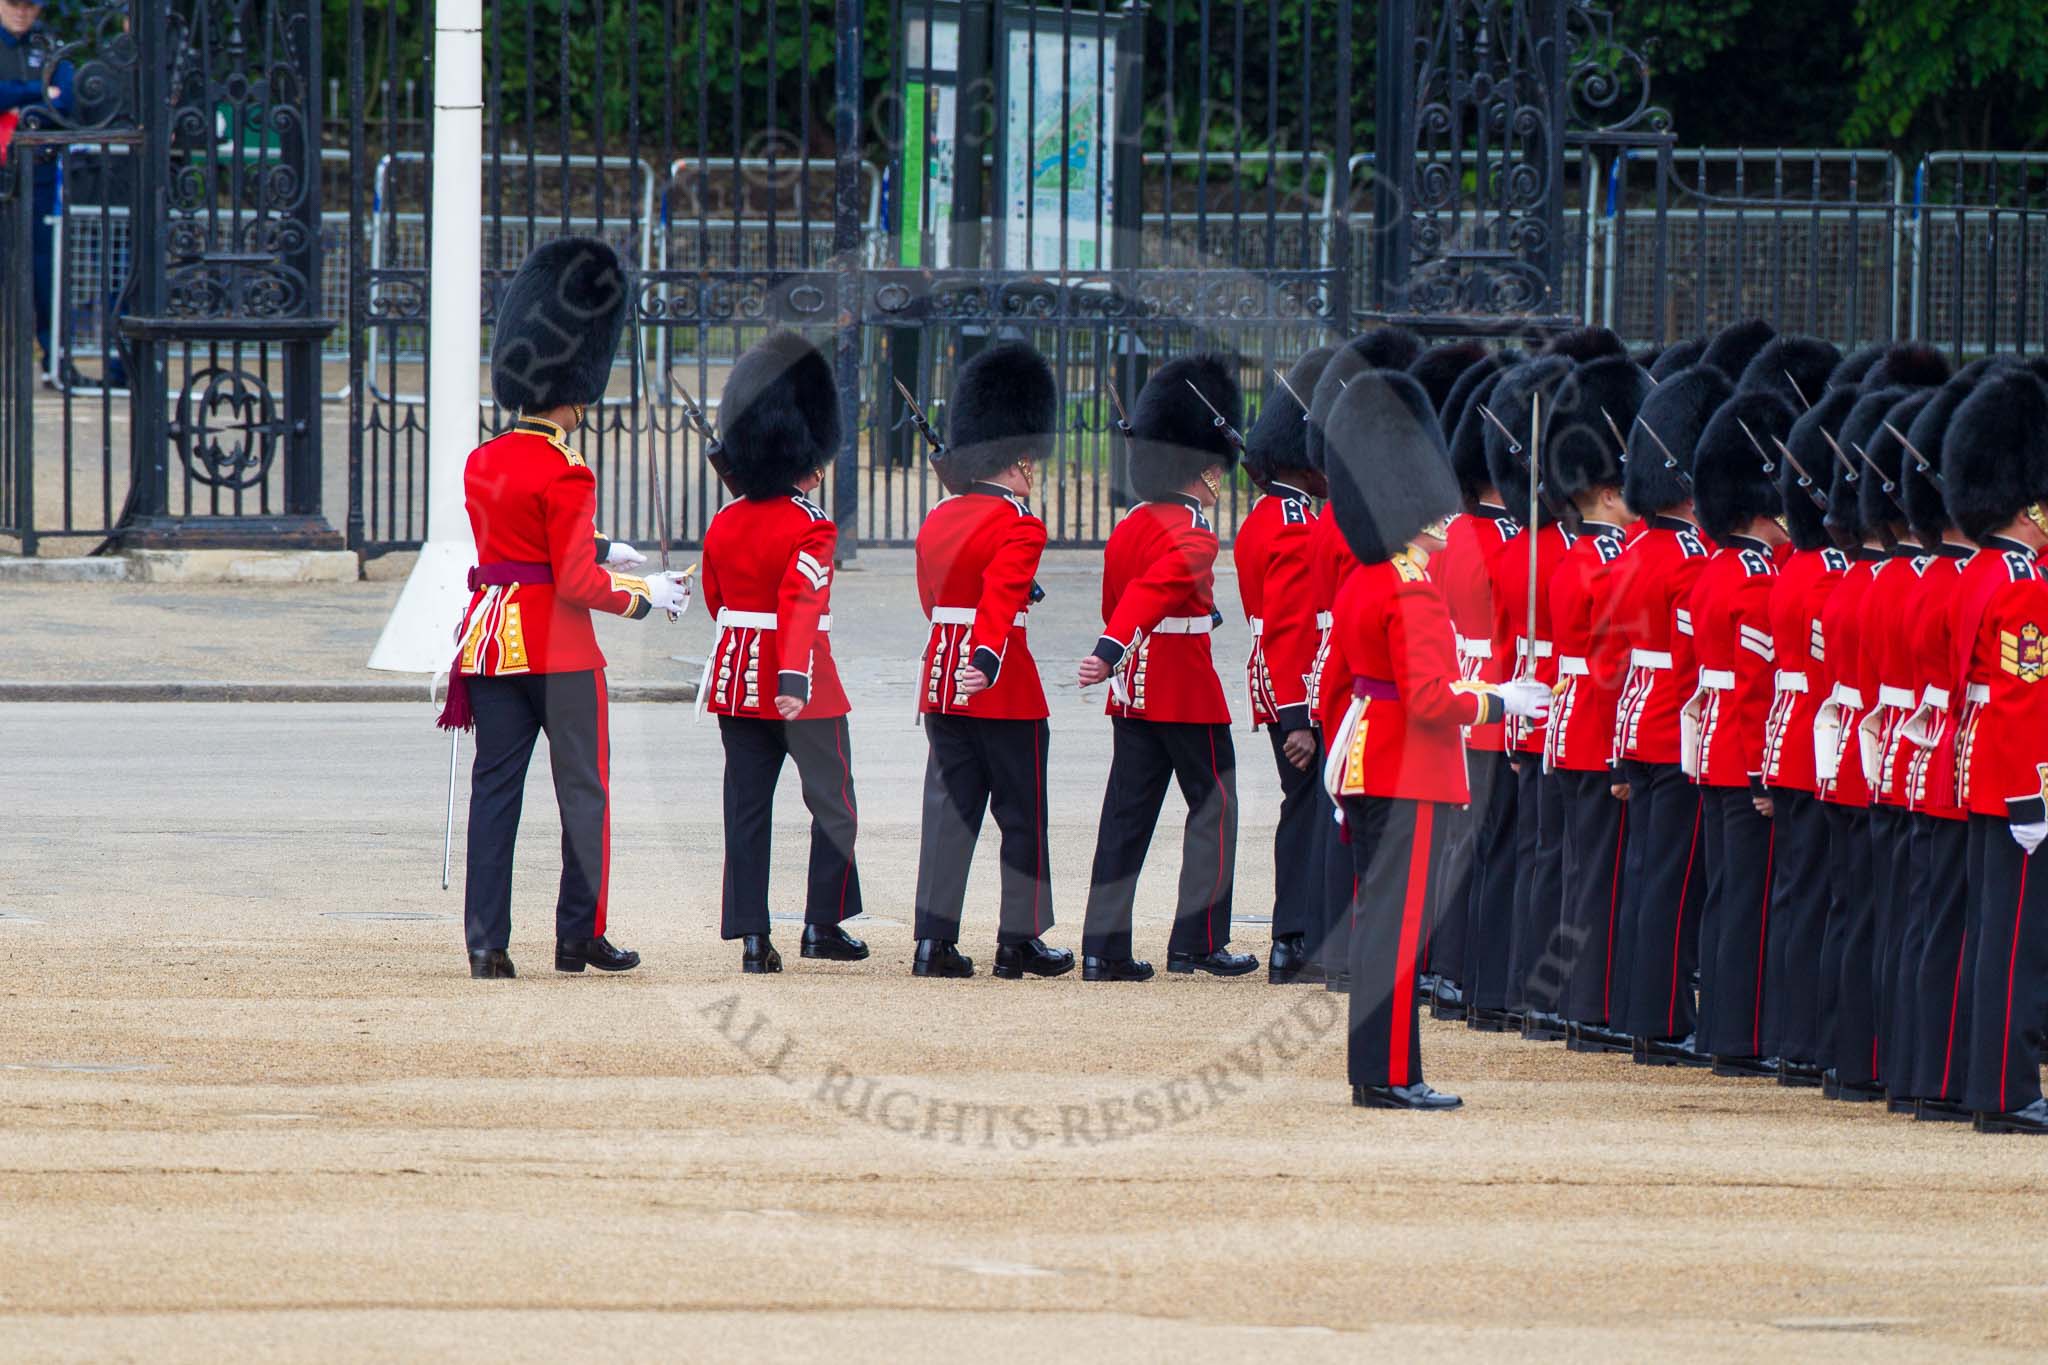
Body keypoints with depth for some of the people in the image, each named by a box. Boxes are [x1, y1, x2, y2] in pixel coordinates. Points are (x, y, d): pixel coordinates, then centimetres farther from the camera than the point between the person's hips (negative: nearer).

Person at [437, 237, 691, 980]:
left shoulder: (480, 463, 8)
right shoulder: (564, 475, -15)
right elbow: (575, 583, -16)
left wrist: (601, 552, 31)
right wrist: (643, 596, -2)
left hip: (490, 638, 6)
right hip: (559, 646, -6)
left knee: (494, 789, 5)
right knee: (583, 789, 6)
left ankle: (486, 940, -1)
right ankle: (580, 936, 10)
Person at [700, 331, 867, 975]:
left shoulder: (723, 525, 6)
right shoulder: (809, 528, -14)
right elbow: (801, 604, -27)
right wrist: (795, 681, -36)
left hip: (735, 675, 6)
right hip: (802, 689, -6)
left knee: (747, 807, 5)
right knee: (832, 801, 11)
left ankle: (751, 937, 1)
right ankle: (824, 922, 14)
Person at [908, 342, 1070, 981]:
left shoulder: (937, 520, 10)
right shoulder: (1019, 526, -13)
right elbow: (1002, 597, -30)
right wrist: (987, 659, -43)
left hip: (940, 678, 7)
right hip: (1004, 689, -7)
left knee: (949, 809, 7)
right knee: (1022, 814, 5)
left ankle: (934, 940, 1)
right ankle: (1021, 940, 9)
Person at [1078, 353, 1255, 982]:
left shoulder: (1130, 528, 10)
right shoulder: (1193, 534, -16)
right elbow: (1152, 591, -31)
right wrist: (1111, 653, -42)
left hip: (1132, 694, 7)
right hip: (1190, 693, -7)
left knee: (1127, 816, 6)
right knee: (1213, 808, 6)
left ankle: (1104, 947, 1)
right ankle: (1199, 942, 5)